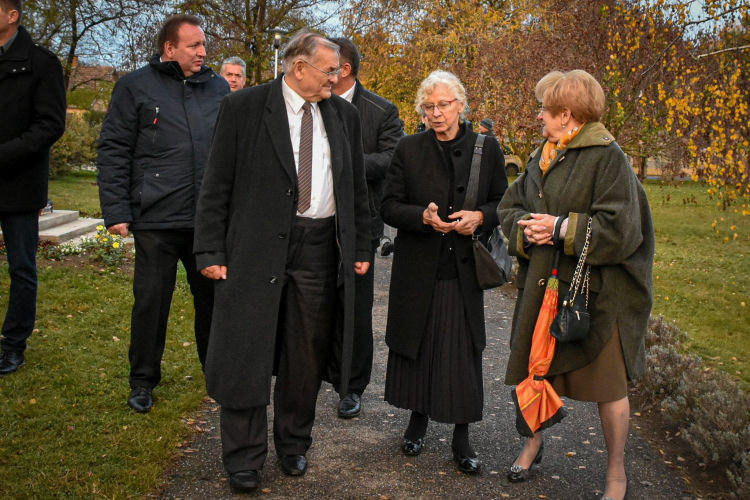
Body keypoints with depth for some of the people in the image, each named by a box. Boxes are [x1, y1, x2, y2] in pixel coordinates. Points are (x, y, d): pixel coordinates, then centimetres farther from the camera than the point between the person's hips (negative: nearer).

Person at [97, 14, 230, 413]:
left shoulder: (218, 88, 11)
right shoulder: (135, 87, 0)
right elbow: (113, 151, -1)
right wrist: (116, 211, -8)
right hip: (156, 219, -3)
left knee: (214, 297, 11)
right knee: (151, 300, 5)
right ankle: (143, 380, 22)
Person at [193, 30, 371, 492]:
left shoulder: (345, 114, 10)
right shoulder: (244, 108, -2)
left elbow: (357, 188, 15)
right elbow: (217, 186, -2)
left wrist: (361, 248, 11)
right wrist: (211, 251, -7)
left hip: (320, 247, 4)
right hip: (255, 247, -3)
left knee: (307, 356, 11)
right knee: (247, 354, 2)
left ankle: (294, 445, 30)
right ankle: (244, 459, 17)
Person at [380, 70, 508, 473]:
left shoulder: (487, 149, 3)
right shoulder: (408, 149, 2)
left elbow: (503, 203, 8)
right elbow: (389, 207, 0)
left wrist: (479, 217, -13)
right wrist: (424, 217, -19)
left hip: (464, 271, 0)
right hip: (417, 270, 1)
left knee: (463, 352, 2)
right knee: (417, 346, 10)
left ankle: (461, 436, 16)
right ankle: (418, 420, 30)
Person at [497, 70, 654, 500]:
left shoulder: (608, 158, -14)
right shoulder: (543, 157, 9)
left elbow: (621, 229, -19)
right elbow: (511, 206, 15)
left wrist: (561, 228, -18)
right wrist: (526, 227, -6)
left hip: (594, 291, -6)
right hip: (544, 285, 7)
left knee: (608, 384, 5)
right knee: (537, 369, 17)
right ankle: (534, 443, 42)